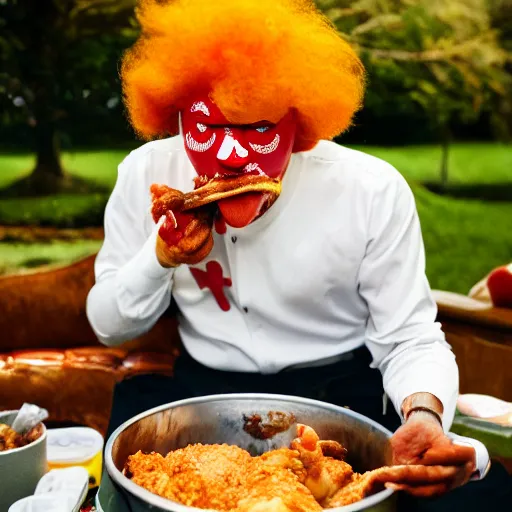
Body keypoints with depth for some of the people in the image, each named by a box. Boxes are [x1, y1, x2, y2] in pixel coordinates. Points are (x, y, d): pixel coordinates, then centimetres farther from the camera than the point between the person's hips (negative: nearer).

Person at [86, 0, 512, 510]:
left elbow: (411, 339, -8)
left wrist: (423, 413, -31)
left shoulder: (373, 192, -14)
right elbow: (107, 326, 1)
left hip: (344, 391, 0)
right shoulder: (146, 174, -8)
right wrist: (161, 258, -20)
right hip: (203, 389, 1)